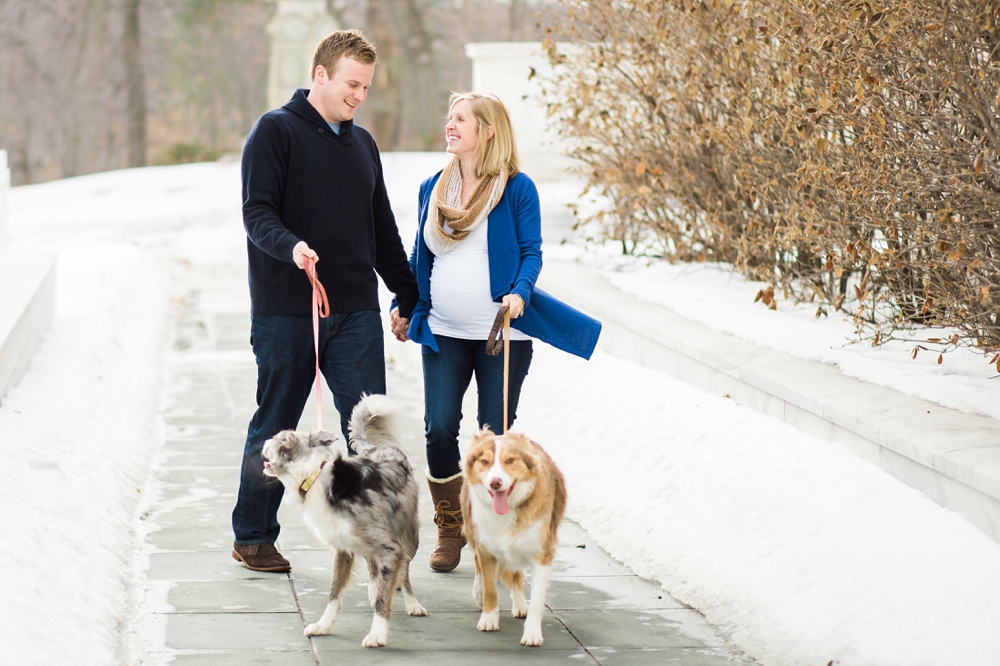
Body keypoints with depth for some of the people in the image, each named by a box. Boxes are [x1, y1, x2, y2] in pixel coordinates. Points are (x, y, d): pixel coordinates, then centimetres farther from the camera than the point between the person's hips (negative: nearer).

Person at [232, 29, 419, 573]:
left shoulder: (362, 144, 18)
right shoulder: (276, 131, -2)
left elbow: (383, 231, 24)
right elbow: (257, 212, -12)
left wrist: (410, 298, 23)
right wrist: (291, 247, -31)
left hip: (356, 311, 5)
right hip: (285, 311, -5)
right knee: (275, 426, 5)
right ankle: (252, 538, 19)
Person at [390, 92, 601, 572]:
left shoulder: (516, 188, -4)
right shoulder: (432, 189, 10)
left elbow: (531, 252, -4)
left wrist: (519, 293, -21)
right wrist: (403, 306, 13)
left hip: (502, 333, -3)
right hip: (444, 331, 3)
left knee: (495, 434, 1)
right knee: (439, 428, -6)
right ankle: (449, 529, 11)